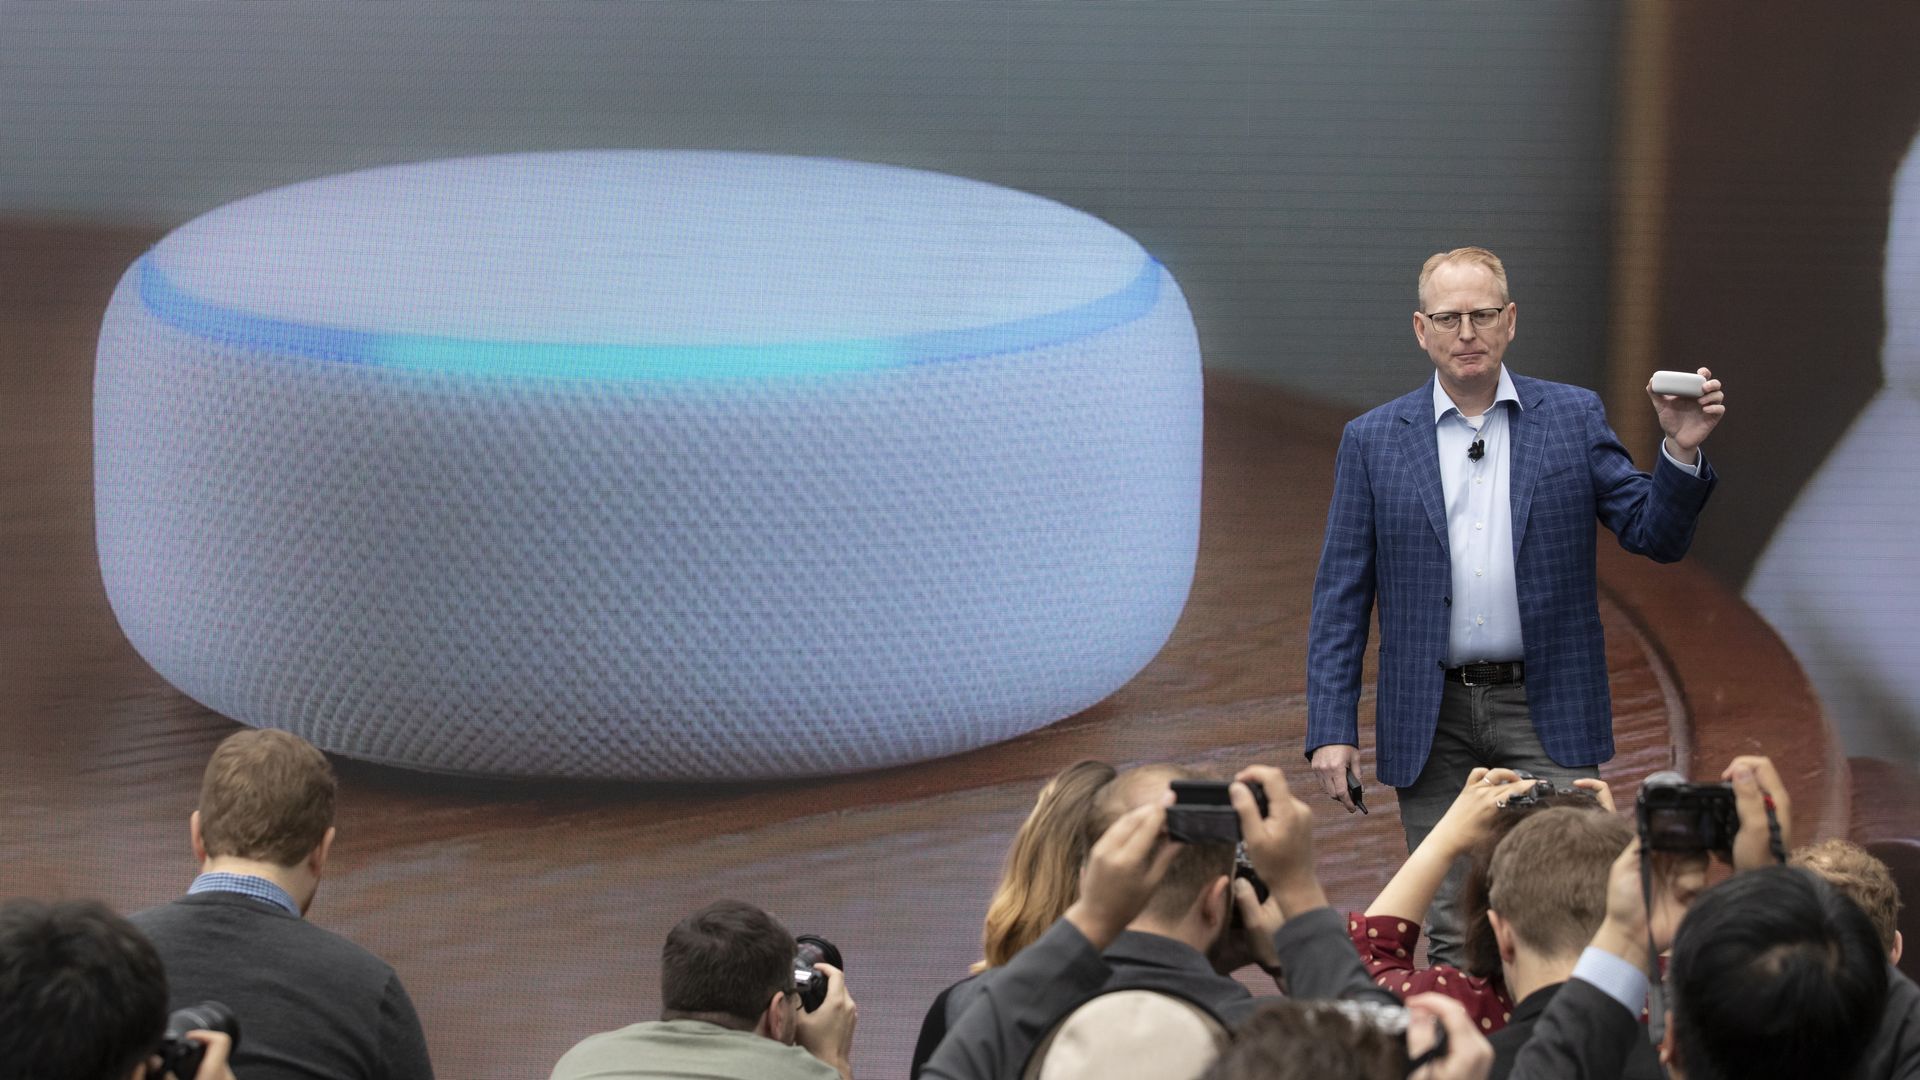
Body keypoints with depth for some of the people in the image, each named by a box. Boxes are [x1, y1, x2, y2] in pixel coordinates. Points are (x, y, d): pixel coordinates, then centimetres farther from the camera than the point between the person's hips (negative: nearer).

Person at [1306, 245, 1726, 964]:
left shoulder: (1573, 418, 6)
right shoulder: (1373, 441, 6)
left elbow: (1655, 537, 3)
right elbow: (1341, 597, 4)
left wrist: (1681, 452, -16)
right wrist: (1331, 730, -3)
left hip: (1547, 714, -1)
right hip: (1432, 726, 1)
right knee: (1452, 936, 5)